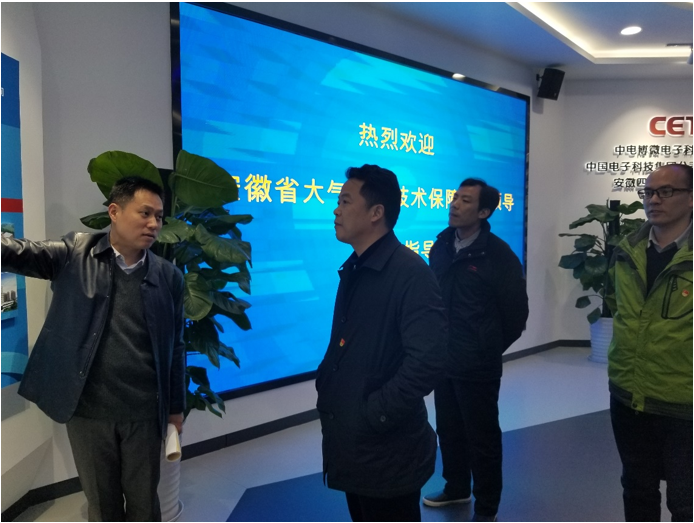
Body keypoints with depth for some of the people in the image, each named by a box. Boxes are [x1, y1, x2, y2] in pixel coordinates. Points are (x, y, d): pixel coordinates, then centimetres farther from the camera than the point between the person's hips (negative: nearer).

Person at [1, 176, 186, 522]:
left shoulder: (169, 276, 0)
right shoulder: (76, 253, -2)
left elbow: (175, 346, 4)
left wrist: (176, 406, 8)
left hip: (144, 412, 1)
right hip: (88, 410, 0)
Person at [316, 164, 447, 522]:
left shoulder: (411, 273, -18)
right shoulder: (353, 270, 10)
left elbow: (427, 361, -26)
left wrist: (374, 415, -21)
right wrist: (325, 387, 3)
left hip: (388, 451, -8)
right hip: (353, 444, 8)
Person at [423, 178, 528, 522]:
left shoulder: (498, 254, -15)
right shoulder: (442, 246, 1)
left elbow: (516, 312, -8)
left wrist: (489, 348, 1)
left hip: (477, 365, -6)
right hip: (443, 360, 6)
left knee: (482, 437, 8)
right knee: (449, 429, 19)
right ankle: (456, 488, 41)